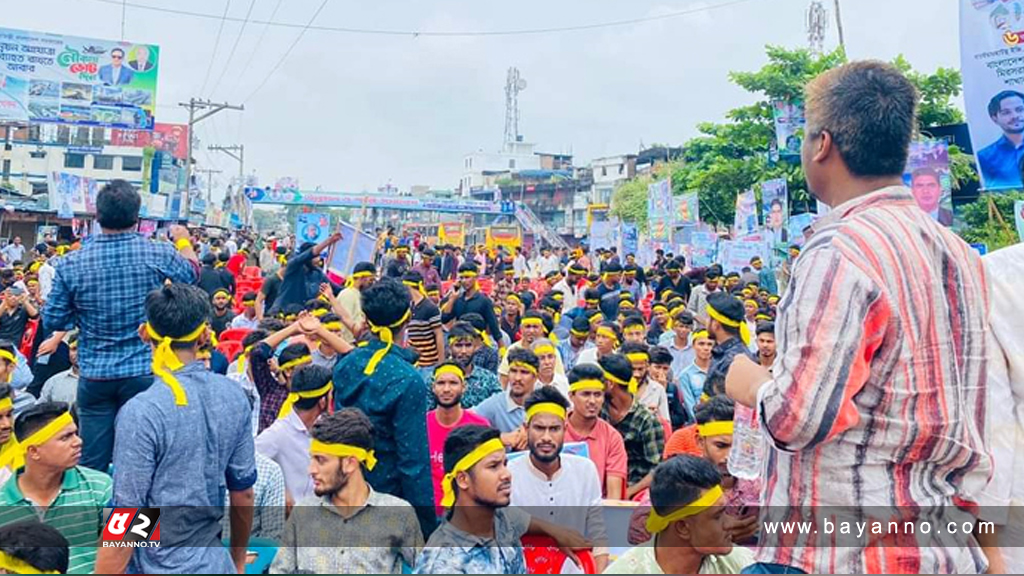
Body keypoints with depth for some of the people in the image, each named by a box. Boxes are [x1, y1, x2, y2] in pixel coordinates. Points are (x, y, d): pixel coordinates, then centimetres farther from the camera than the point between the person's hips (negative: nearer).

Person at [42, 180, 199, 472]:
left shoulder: (71, 263, -8)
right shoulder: (159, 255, -10)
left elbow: (51, 322, 0)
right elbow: (192, 272, 13)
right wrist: (183, 240, 31)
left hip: (94, 376, 1)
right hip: (145, 372, -1)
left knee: (92, 464, 11)